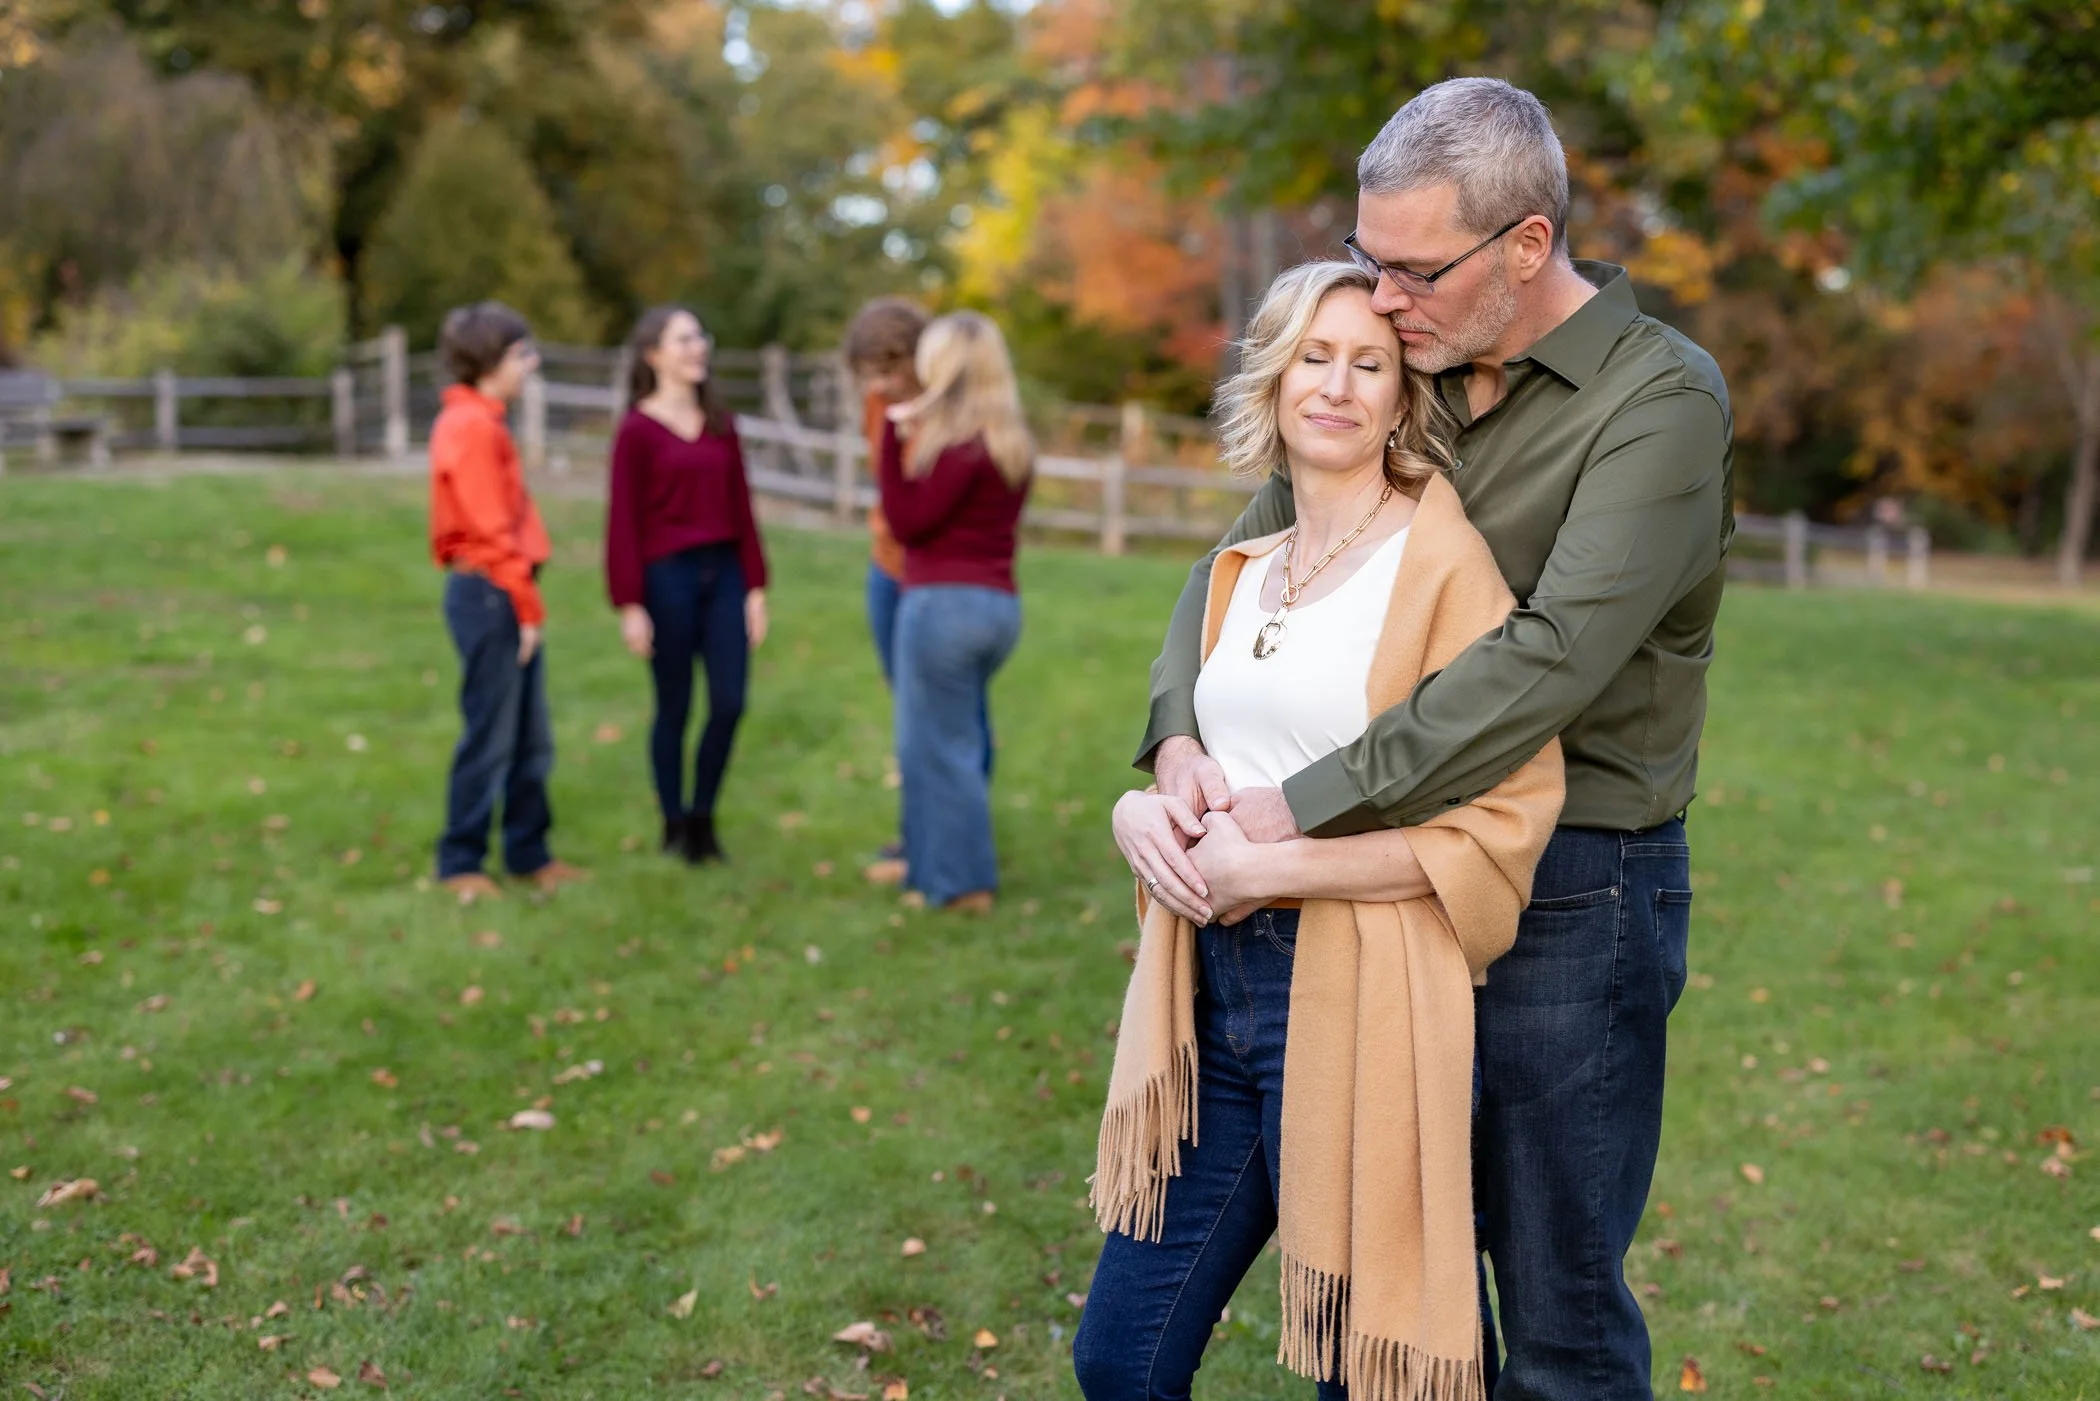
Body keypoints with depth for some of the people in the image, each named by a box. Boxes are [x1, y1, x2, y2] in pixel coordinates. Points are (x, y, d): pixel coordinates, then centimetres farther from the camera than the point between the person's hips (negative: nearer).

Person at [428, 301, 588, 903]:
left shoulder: (481, 421, 16)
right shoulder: (471, 426, -14)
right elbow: (492, 530, -17)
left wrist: (526, 601, 13)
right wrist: (527, 605, -13)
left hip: (507, 594, 10)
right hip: (490, 594, -10)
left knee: (531, 739, 14)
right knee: (490, 739, -2)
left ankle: (529, 852, 23)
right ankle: (460, 863, 9)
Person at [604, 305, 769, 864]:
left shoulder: (721, 424, 11)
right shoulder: (636, 430, -4)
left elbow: (741, 508, 11)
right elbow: (623, 522, -6)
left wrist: (756, 586, 7)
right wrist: (629, 605, -10)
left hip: (724, 572, 4)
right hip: (667, 576, -4)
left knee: (730, 703, 0)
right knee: (674, 707, 4)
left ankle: (703, 817, 19)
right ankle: (674, 825, 20)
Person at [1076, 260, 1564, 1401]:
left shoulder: (1443, 561, -9)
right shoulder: (1239, 571, 13)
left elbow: (1506, 816, -16)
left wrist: (1271, 867, -17)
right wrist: (1144, 808, 0)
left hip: (1360, 1003, -7)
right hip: (1214, 994, 7)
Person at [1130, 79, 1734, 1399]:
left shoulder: (1662, 398, -13)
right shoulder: (1409, 384, 7)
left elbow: (1554, 658, -26)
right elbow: (1235, 564, 10)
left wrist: (1307, 807, -27)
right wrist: (1177, 738, -10)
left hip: (1575, 894, -6)